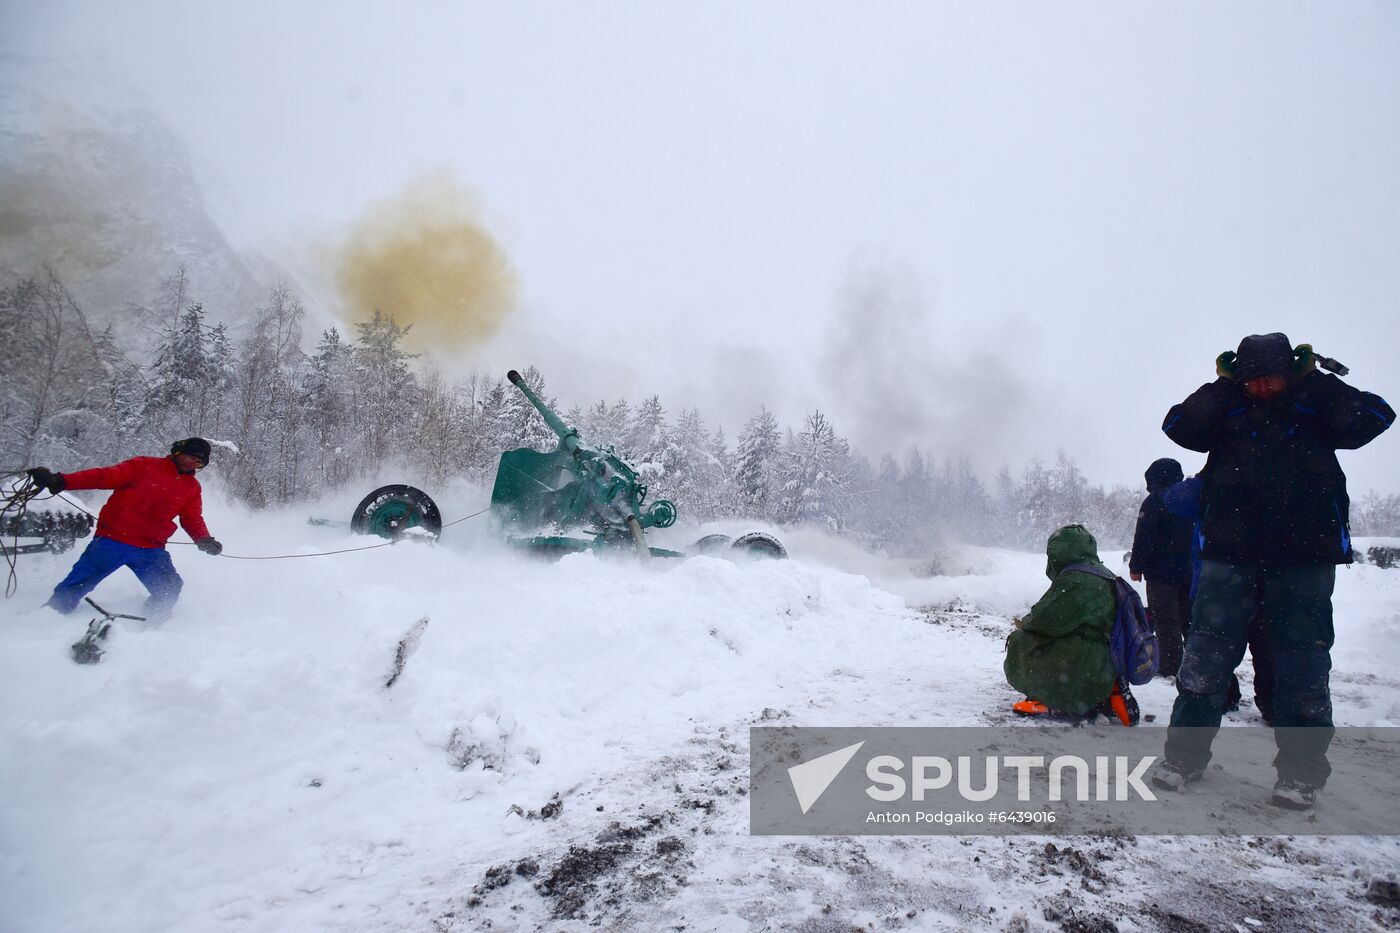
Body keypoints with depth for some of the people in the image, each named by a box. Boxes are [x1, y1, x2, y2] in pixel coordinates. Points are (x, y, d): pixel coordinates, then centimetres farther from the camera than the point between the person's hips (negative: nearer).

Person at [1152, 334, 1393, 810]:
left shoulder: (1314, 408, 11)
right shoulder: (1227, 411, 10)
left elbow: (1372, 417, -5)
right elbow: (1179, 426, -5)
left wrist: (1315, 378, -2)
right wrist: (1222, 384, -3)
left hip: (1305, 556, 0)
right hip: (1229, 553, 0)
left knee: (1302, 662, 5)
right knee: (1206, 654, -1)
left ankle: (1301, 769, 17)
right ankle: (1185, 753, 9)